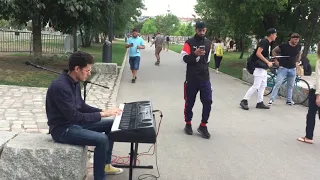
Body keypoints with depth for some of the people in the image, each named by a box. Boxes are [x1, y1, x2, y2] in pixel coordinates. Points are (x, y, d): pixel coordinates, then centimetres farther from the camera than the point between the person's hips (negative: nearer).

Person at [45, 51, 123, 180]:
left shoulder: (75, 82, 3)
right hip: (62, 129, -10)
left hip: (74, 122, 10)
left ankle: (106, 165, 19)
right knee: (102, 140, -25)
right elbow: (74, 116, -28)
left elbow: (81, 106, 13)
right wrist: (102, 114, -24)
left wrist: (103, 111, 0)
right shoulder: (60, 87, -27)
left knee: (111, 124, 9)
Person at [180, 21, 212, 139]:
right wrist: (195, 54, -31)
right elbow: (185, 58, -15)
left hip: (205, 78, 4)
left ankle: (203, 126, 10)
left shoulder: (208, 43, 11)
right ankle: (188, 124, 24)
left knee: (208, 101, -3)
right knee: (189, 102, 6)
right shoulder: (189, 43, -5)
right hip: (191, 78, -4)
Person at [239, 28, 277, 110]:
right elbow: (258, 53, -23)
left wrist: (268, 63, 15)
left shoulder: (268, 43, 15)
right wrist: (268, 62, -21)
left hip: (264, 68, 10)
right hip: (259, 67, -10)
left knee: (263, 85, 12)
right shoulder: (264, 42, -14)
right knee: (256, 86, -10)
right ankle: (244, 101, -5)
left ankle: (260, 103, 17)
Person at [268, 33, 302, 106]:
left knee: (290, 85, 12)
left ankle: (289, 100, 24)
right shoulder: (283, 45, -13)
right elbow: (274, 51, 0)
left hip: (293, 69, 4)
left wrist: (297, 62, 13)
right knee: (278, 84, -9)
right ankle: (271, 99, -3)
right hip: (283, 68, -4)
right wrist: (275, 60, -4)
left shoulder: (298, 47, 1)